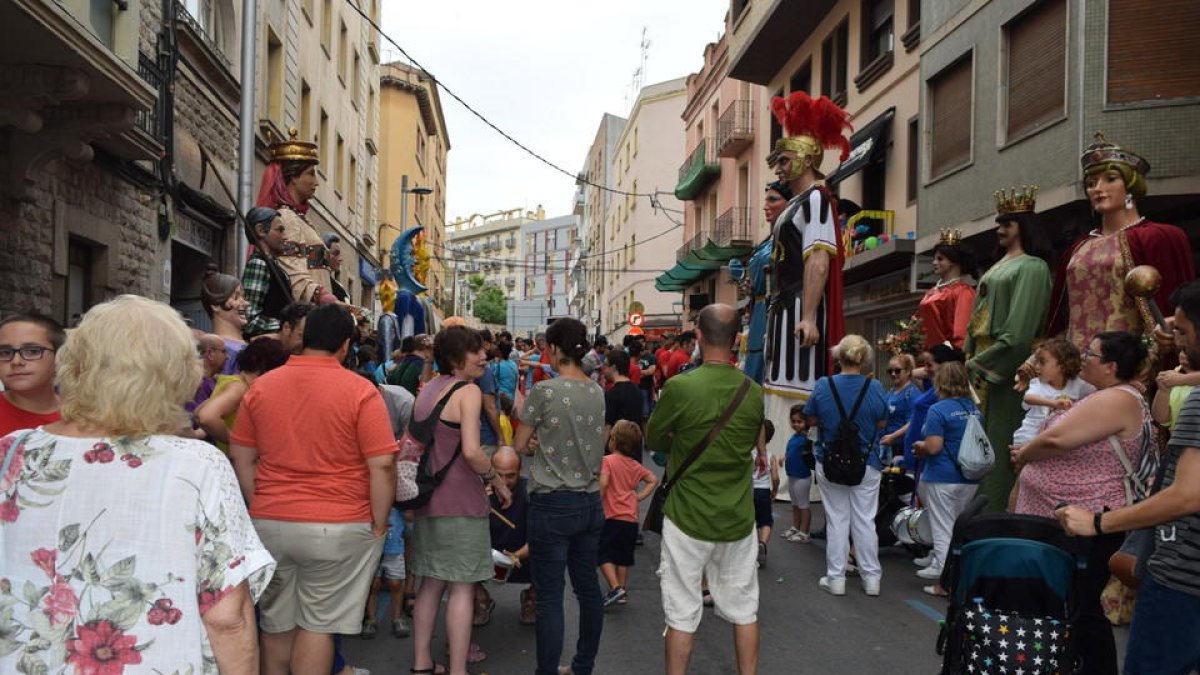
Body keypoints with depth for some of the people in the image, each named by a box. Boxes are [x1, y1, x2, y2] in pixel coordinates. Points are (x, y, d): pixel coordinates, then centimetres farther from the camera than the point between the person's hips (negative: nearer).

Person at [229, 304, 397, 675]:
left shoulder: (261, 386, 3)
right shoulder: (360, 391, -10)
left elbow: (241, 457, 8)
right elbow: (382, 465, -12)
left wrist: (260, 508, 15)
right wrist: (379, 525, -2)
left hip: (270, 525, 4)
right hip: (338, 528, -4)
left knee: (276, 624, 17)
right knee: (318, 624, 6)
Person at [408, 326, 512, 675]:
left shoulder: (427, 389, 11)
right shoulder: (468, 391, -14)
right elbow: (471, 451, -24)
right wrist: (497, 480, -9)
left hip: (428, 499, 8)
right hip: (461, 502, -8)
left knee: (430, 584, 16)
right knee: (462, 588, -1)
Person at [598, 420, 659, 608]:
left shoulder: (608, 460, -8)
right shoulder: (635, 465, 12)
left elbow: (603, 483, -21)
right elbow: (653, 481, 14)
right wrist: (639, 496, 9)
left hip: (612, 517, -6)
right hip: (632, 519, 6)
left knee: (603, 553, 1)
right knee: (623, 556, 16)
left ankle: (615, 588, -11)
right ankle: (623, 591, 19)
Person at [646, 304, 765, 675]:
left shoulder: (679, 386, -16)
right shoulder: (754, 392, -4)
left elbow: (653, 440, -2)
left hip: (688, 518, -3)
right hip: (738, 520, 3)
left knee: (683, 613, 8)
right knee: (744, 610, 16)